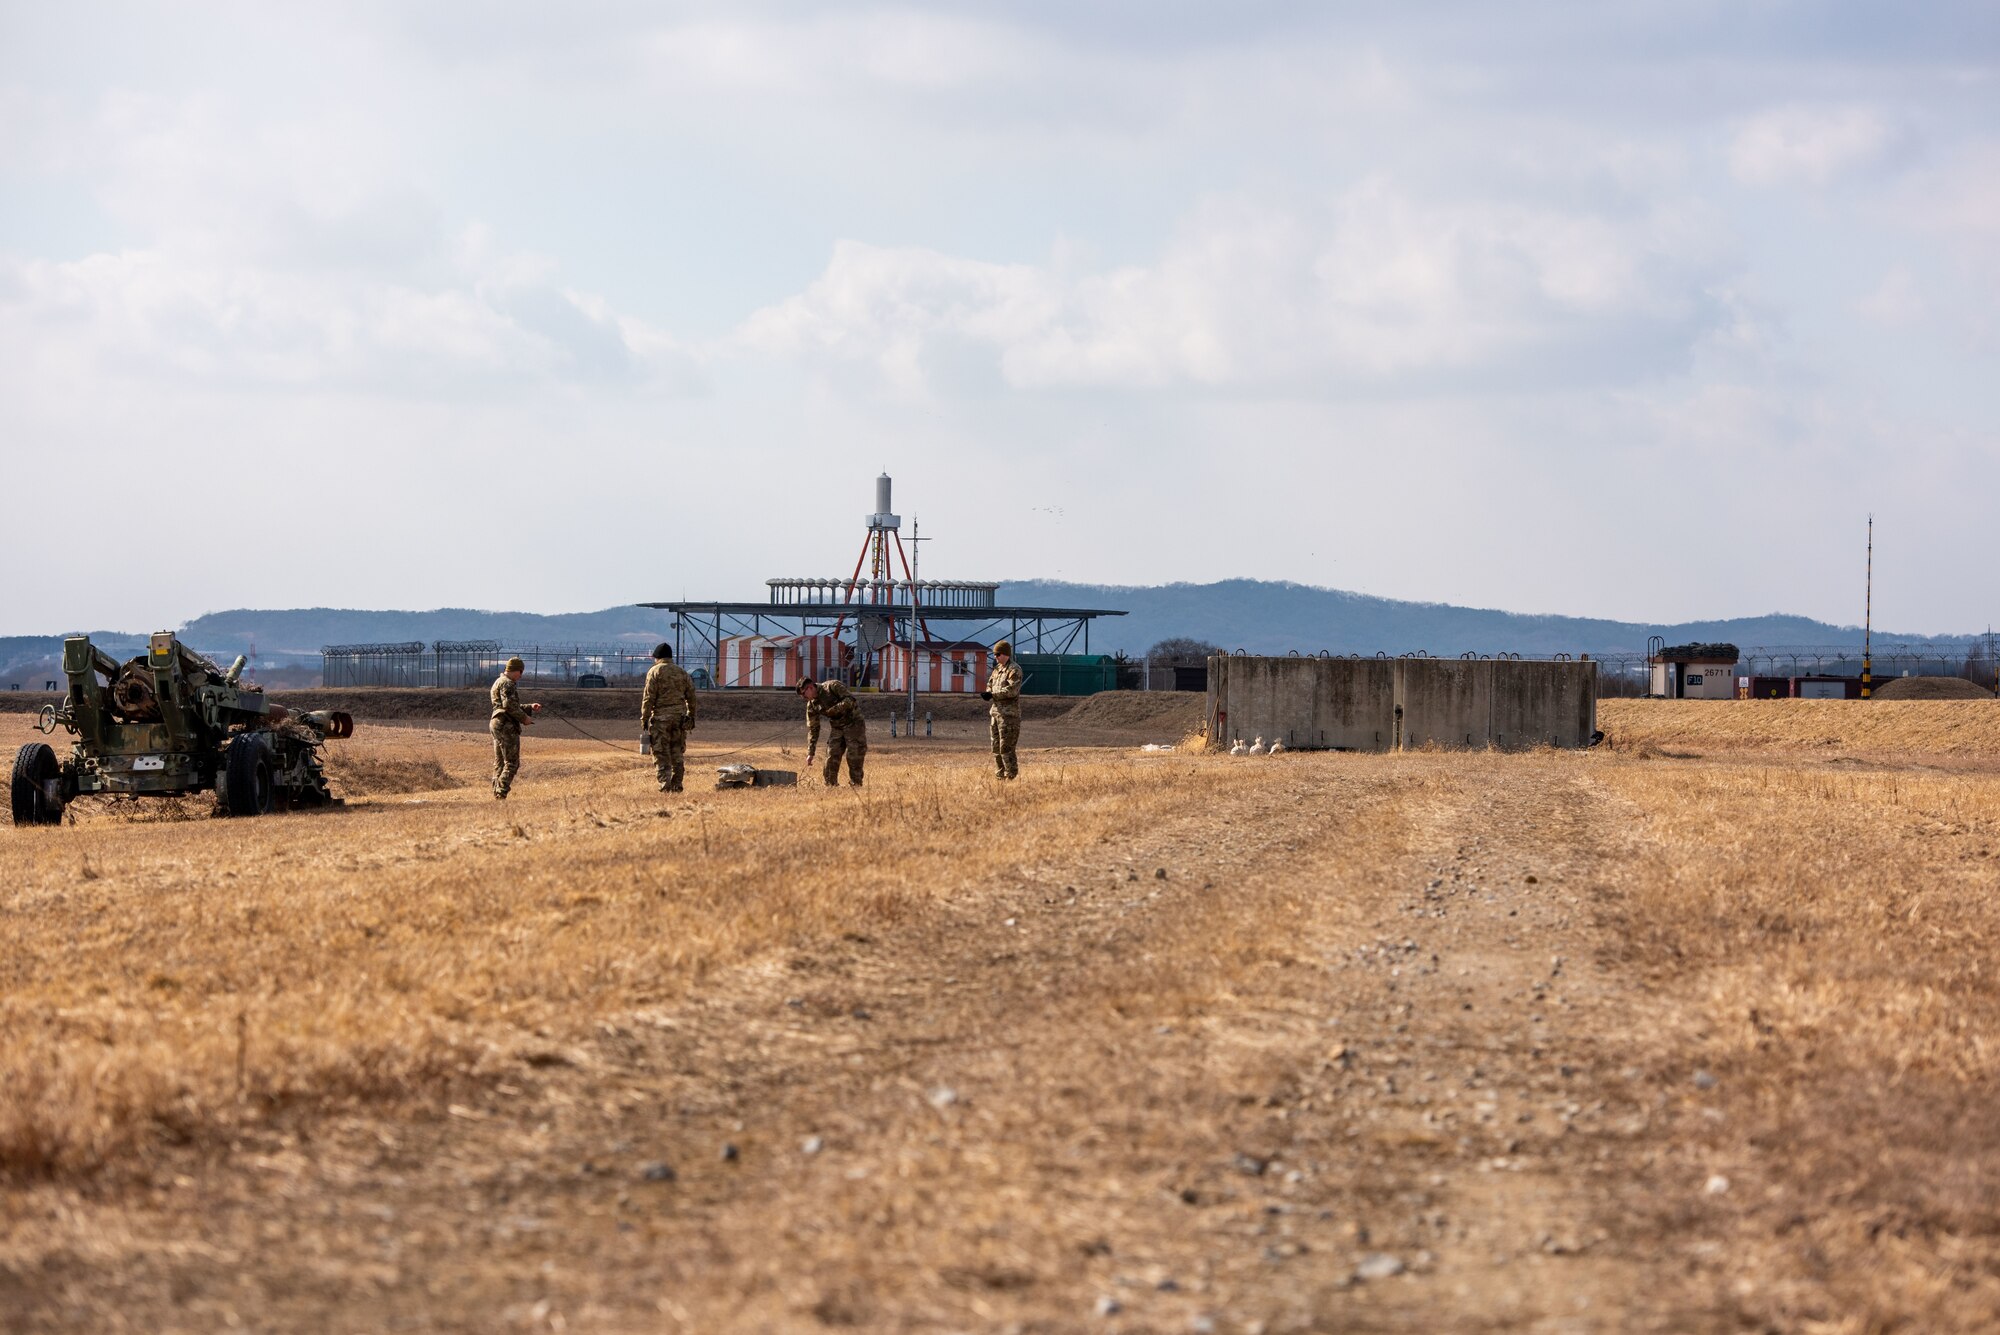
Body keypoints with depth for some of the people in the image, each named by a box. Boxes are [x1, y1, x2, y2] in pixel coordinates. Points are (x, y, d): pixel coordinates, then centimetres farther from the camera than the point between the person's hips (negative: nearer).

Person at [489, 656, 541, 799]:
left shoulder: (498, 682, 22)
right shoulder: (507, 683, -11)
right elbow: (510, 706, -22)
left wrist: (530, 708, 22)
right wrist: (524, 718, -12)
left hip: (496, 724, 10)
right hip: (507, 727, -10)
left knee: (499, 763, 11)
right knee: (512, 763, -9)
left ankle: (496, 794, 10)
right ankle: (501, 793, -16)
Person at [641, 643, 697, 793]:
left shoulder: (655, 672, -4)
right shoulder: (682, 672, 11)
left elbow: (649, 697, -9)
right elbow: (691, 696, 12)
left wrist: (644, 718, -5)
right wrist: (691, 716, 19)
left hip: (661, 716, -5)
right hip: (679, 716, 5)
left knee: (661, 754, -2)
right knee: (678, 753, 11)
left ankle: (665, 786, -10)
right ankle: (676, 785, 10)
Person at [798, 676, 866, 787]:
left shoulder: (833, 686, -18)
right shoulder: (812, 705, 1)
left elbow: (850, 701, -25)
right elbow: (812, 729, 5)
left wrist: (832, 710, -29)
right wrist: (810, 753, 0)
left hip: (853, 724, -6)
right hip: (837, 727, 6)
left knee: (854, 758, -9)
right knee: (831, 758, -4)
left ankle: (855, 785, -2)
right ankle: (831, 786, 2)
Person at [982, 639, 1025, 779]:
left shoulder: (1014, 670, -11)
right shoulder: (998, 668, 16)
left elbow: (1012, 690, -21)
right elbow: (990, 683, 22)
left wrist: (992, 694, -20)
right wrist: (987, 693, -1)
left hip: (1009, 714, -9)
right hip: (997, 710, 9)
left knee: (1006, 747, -10)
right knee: (996, 747, 13)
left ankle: (1011, 776, -5)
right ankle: (999, 775, 20)